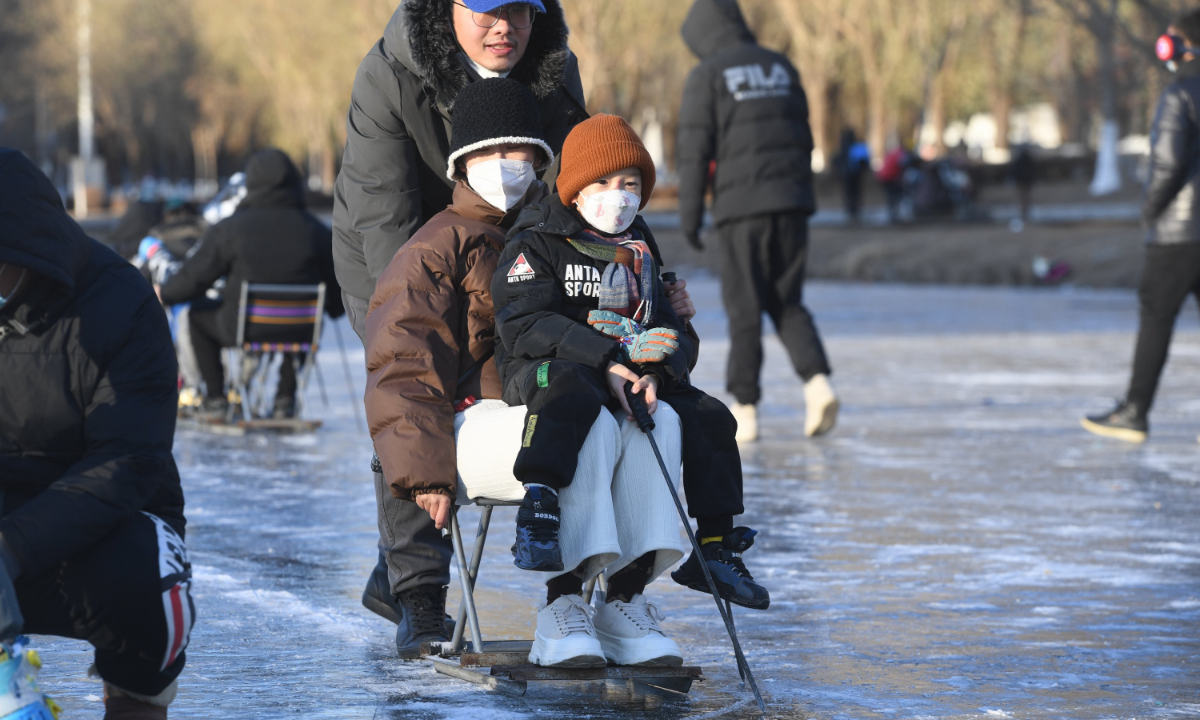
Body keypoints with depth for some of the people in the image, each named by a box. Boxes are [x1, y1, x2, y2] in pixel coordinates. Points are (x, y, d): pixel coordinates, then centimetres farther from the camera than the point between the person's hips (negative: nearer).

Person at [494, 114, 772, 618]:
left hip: (627, 381, 7)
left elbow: (672, 335, 13)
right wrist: (618, 353, -25)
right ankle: (538, 506, -51)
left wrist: (654, 374, -14)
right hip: (537, 371, -6)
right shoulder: (536, 243, -1)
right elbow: (525, 325, -17)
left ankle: (714, 548, 4)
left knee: (709, 416, -6)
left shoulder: (639, 254, 19)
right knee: (570, 387, -40)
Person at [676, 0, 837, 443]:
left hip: (742, 206, -4)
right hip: (791, 202, 4)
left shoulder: (707, 76, -1)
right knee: (786, 304, 12)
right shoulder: (781, 69, 15)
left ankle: (745, 409, 3)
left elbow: (695, 151, -7)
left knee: (745, 310, 2)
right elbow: (803, 140, 16)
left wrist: (689, 216, -3)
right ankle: (818, 381, -8)